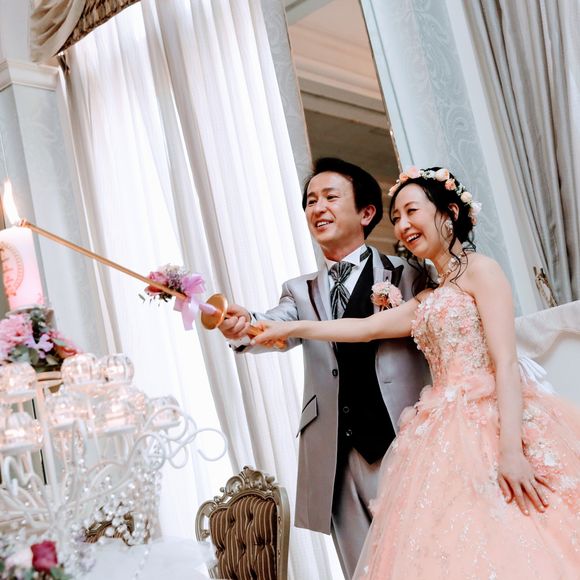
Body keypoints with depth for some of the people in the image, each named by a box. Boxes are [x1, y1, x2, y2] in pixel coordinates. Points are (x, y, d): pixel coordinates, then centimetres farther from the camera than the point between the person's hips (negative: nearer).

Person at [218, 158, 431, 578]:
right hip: (339, 461, 3)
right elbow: (276, 327, -6)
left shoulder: (405, 276, 5)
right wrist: (244, 323, -26)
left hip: (404, 448, -3)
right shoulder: (301, 291, 15)